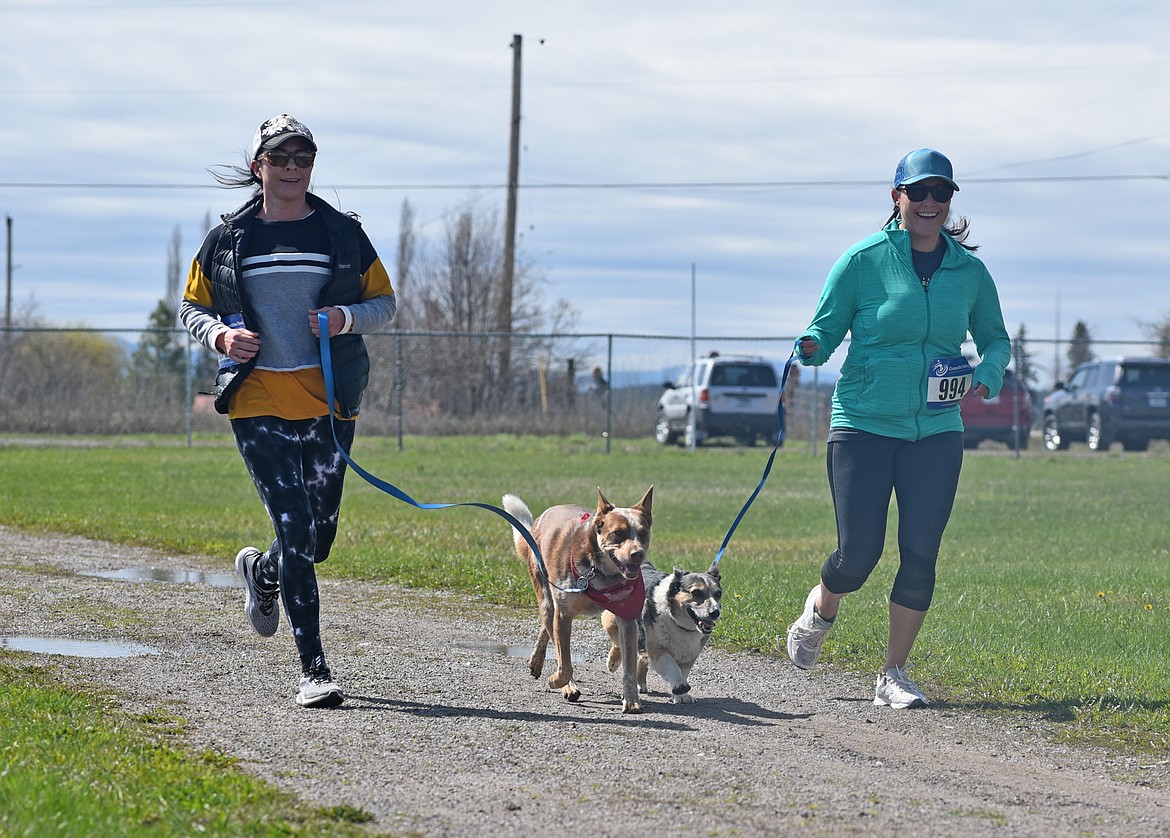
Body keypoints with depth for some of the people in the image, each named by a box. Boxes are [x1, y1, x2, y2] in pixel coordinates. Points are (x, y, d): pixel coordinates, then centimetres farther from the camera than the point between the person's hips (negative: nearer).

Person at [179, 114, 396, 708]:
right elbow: (191, 306, 15)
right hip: (258, 402, -2)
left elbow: (386, 302, 13)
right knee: (295, 526, -12)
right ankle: (313, 670, -8)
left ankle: (263, 573, 44)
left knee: (319, 536, 7)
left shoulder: (342, 235, 6)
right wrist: (220, 335, -7)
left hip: (329, 401, 2)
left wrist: (347, 318, -9)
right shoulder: (228, 240, 6)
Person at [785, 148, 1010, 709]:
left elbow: (995, 337, 19)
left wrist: (988, 376, -2)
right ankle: (820, 610, 30)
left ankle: (894, 675, 7)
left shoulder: (969, 270, 6)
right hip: (864, 425, -3)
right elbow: (826, 327, 1)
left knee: (920, 552, -6)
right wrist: (810, 348, -22)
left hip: (936, 431, 3)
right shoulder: (864, 261, -4)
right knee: (858, 553, -6)